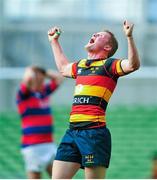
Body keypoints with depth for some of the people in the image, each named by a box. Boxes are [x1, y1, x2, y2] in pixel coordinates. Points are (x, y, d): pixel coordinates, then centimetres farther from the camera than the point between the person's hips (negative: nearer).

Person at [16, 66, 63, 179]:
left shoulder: (44, 92, 13)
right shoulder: (24, 94, -6)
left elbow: (59, 78, 21)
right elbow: (28, 79, -25)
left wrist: (43, 72, 12)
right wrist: (30, 71, -4)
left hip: (49, 144, 7)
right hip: (32, 147, -7)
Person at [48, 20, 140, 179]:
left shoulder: (108, 65, 0)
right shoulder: (81, 65, 22)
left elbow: (133, 64, -18)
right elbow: (63, 68, 46)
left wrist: (129, 36, -26)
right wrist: (54, 41, 50)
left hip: (94, 132, -7)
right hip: (72, 131, 7)